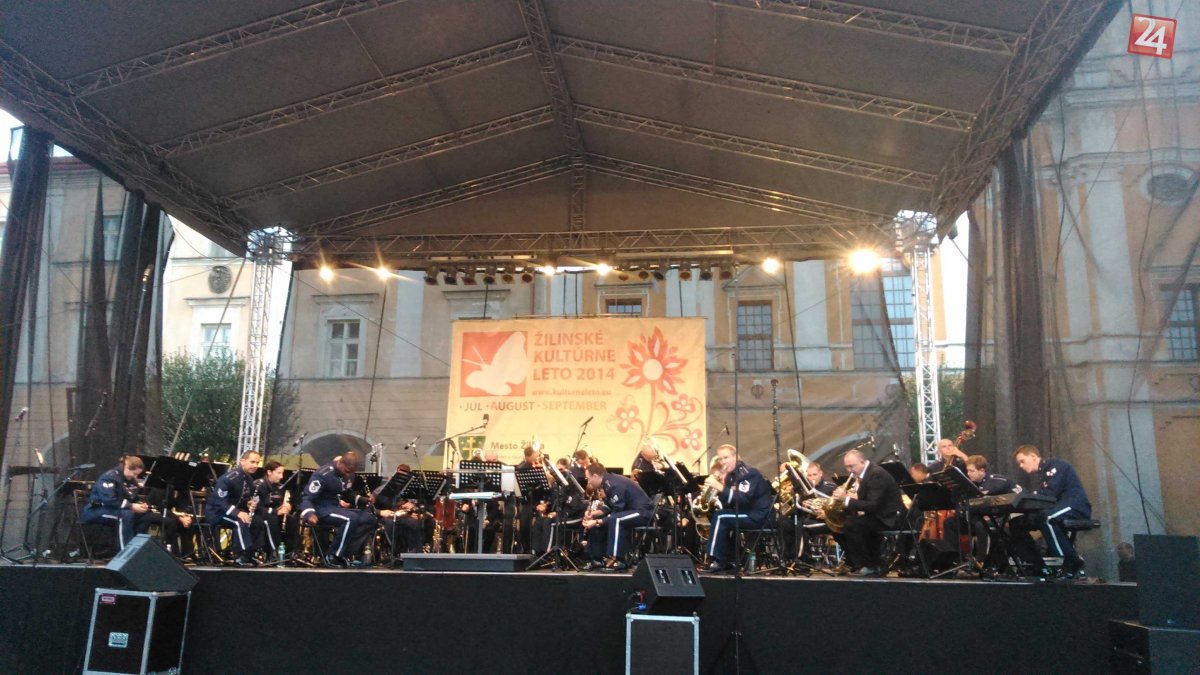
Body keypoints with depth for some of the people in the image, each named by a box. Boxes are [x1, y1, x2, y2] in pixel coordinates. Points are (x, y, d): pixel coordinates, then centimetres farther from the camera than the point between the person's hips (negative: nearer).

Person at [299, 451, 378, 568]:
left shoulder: (349, 475, 5)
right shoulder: (323, 474, -19)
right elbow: (307, 498, -21)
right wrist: (310, 513, -39)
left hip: (338, 508, 8)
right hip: (321, 509, -8)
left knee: (369, 518, -10)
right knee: (351, 519, -32)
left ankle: (345, 554, -11)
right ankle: (331, 557, -21)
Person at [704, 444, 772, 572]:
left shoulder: (748, 473, -15)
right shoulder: (730, 475, 11)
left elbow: (742, 499, -29)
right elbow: (728, 502, 4)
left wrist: (721, 488, -32)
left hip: (758, 515, -9)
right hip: (747, 512, 9)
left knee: (720, 516, -16)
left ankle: (717, 561, -10)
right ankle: (728, 560, 6)